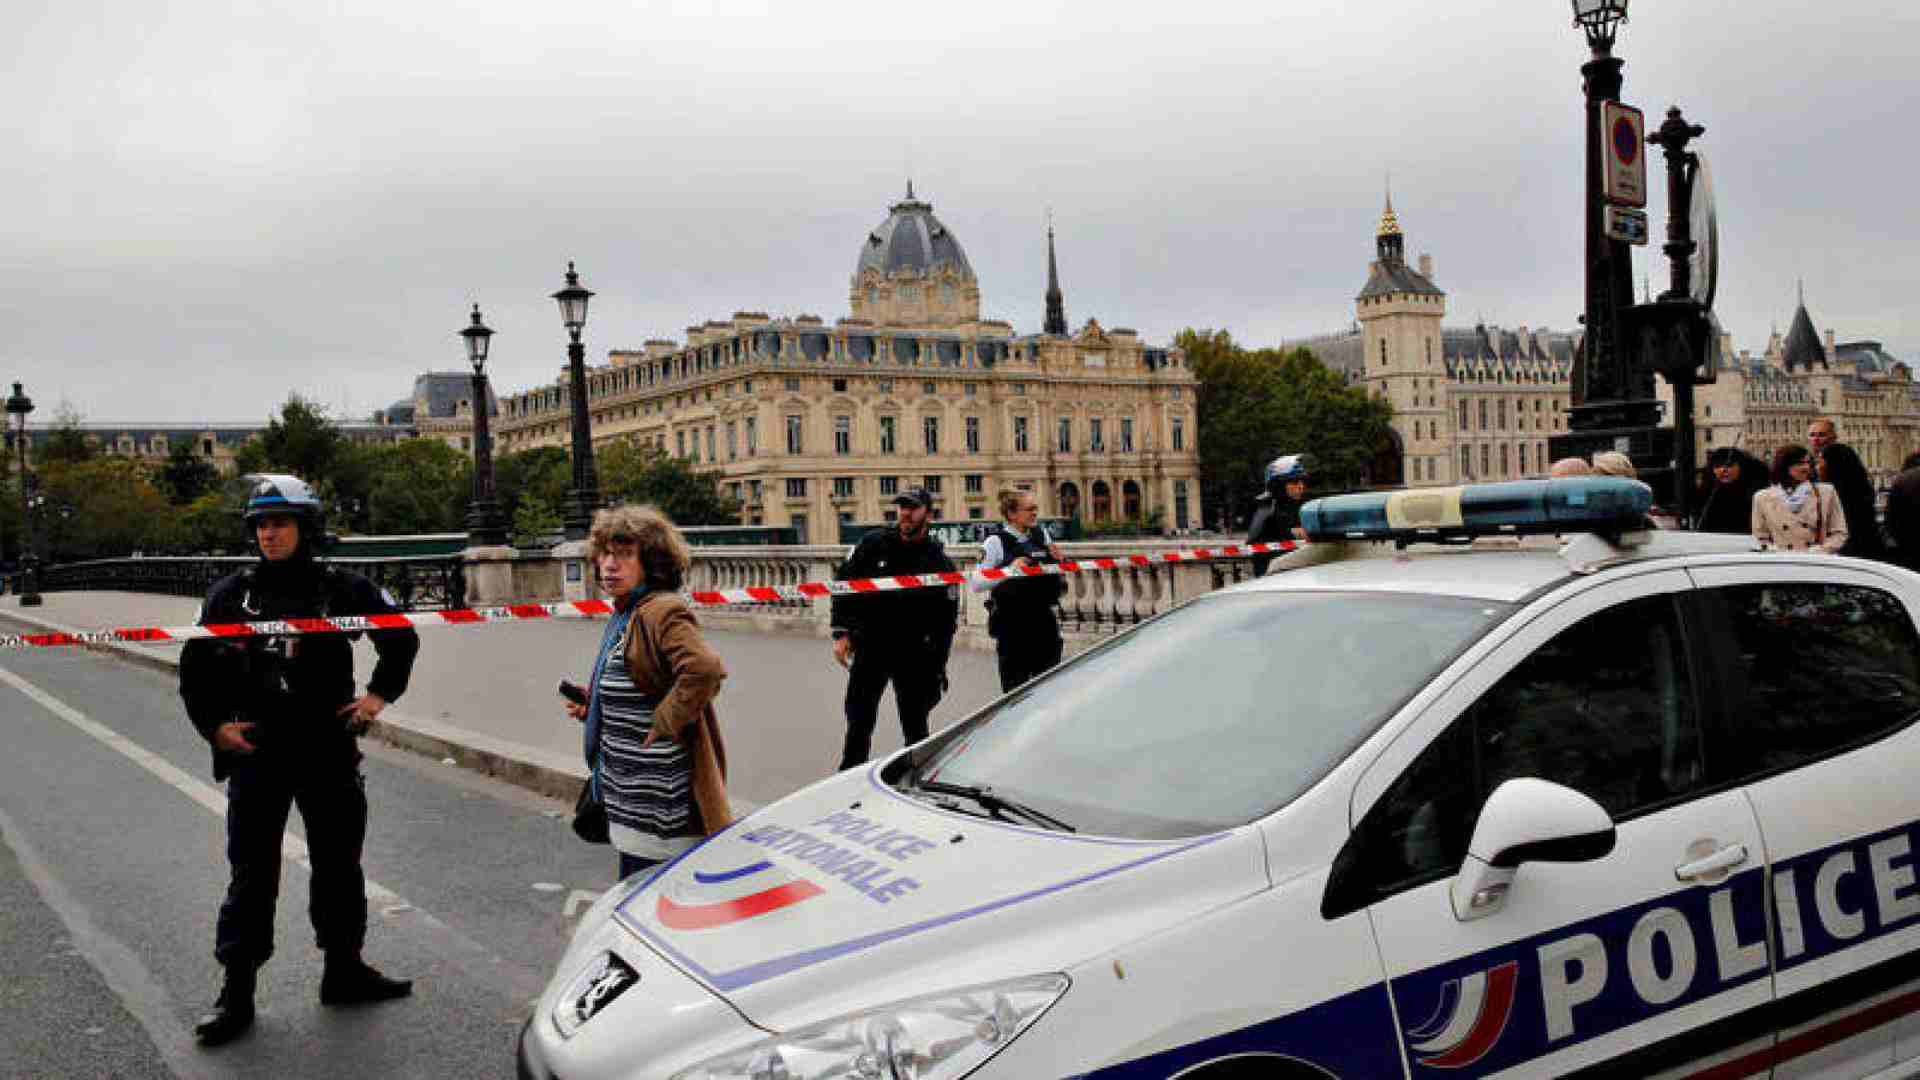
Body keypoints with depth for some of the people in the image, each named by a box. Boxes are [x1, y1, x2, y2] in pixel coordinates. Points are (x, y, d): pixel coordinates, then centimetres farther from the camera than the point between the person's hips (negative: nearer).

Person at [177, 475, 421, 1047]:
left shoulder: (341, 588, 0)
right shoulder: (231, 593, 2)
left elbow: (402, 637, 12)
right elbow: (195, 666, 10)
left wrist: (379, 694, 4)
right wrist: (214, 724, -1)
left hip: (330, 750, 1)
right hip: (256, 754, -1)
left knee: (339, 865, 12)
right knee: (252, 874, 2)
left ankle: (344, 969, 27)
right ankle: (237, 993, 11)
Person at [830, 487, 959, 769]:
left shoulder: (939, 562, -4)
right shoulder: (873, 544, -1)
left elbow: (947, 619, -1)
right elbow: (843, 581, 4)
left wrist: (937, 669, -4)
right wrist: (841, 632, -4)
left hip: (914, 656, -1)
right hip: (869, 649, 2)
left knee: (915, 729, 5)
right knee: (859, 724, 9)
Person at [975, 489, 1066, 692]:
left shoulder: (1041, 534, 9)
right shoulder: (996, 541, -7)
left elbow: (1057, 577, 22)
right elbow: (977, 585, -13)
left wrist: (1057, 559, 0)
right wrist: (1010, 569, -22)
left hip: (1044, 620, 5)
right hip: (1012, 622, -5)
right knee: (1015, 685, -1)